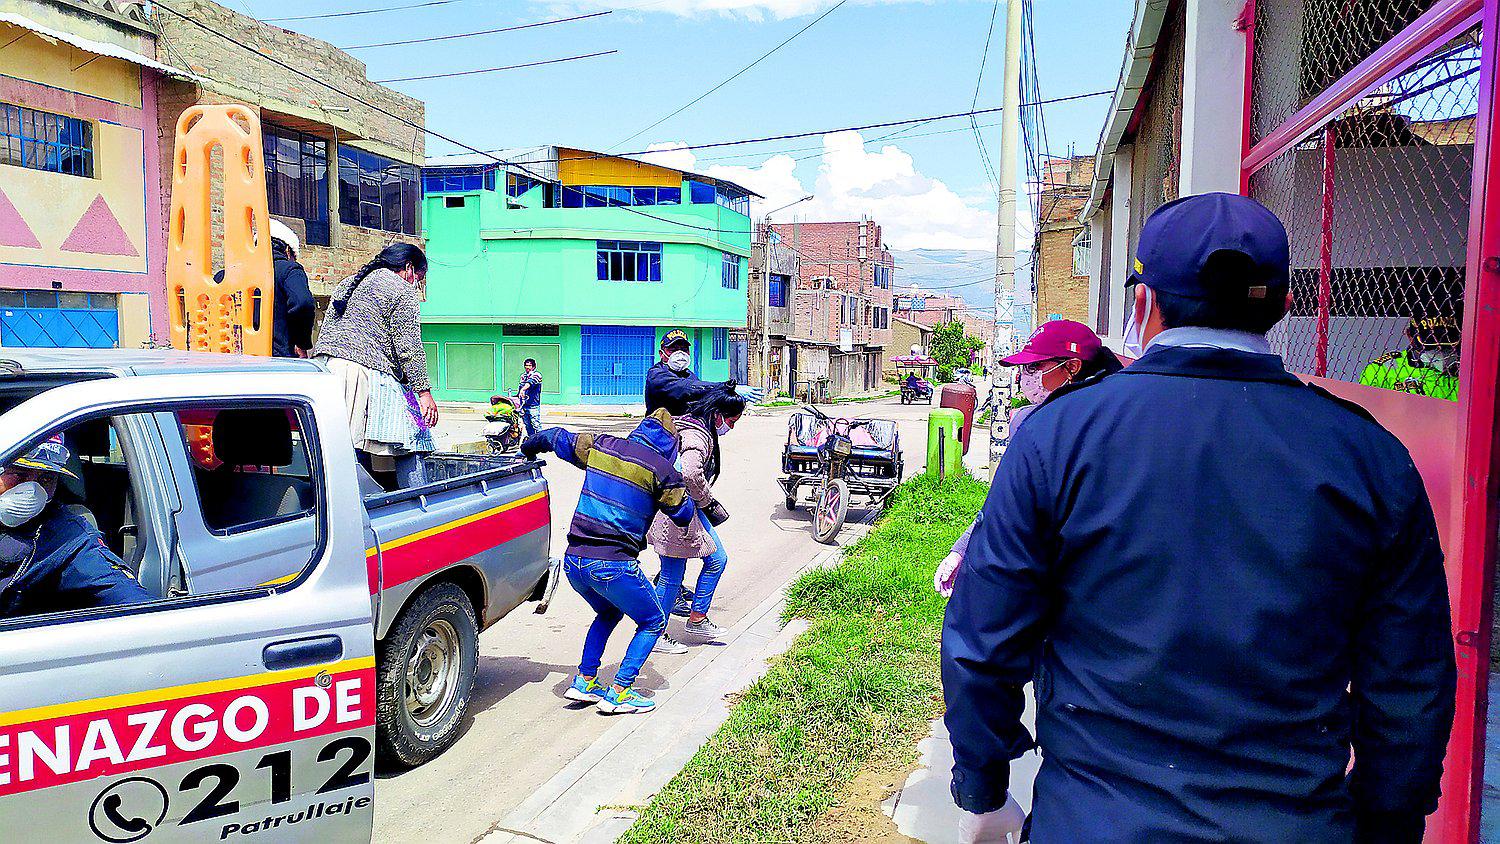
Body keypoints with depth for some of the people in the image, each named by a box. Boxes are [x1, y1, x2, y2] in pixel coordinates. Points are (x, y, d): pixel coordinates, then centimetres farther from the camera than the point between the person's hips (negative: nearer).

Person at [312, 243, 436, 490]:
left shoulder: (349, 284, 27)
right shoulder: (402, 289, 2)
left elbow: (325, 330, 26)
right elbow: (408, 347, -7)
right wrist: (424, 391, -7)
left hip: (325, 366, 8)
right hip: (366, 371, -8)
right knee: (408, 441, -7)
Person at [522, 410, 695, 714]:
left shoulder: (599, 446, 9)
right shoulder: (662, 470, -5)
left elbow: (555, 437, 22)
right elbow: (684, 516, 7)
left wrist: (528, 447, 41)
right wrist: (675, 484, 23)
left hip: (573, 560, 6)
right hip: (613, 564, -6)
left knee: (608, 613, 32)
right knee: (653, 622, 16)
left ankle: (584, 682, 27)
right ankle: (617, 694, 10)